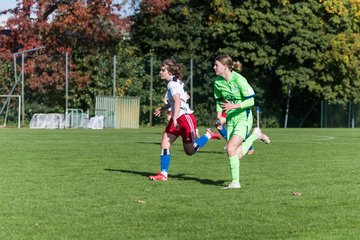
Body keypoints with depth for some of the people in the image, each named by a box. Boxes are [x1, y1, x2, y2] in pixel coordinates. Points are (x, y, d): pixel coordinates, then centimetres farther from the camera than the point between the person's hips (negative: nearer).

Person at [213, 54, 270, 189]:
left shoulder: (239, 80, -17)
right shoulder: (217, 82, 3)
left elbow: (250, 101, -15)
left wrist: (234, 106, -25)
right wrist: (219, 117, 5)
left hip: (243, 118, -7)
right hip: (230, 119, 7)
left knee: (230, 148, -22)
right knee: (236, 155, 1)